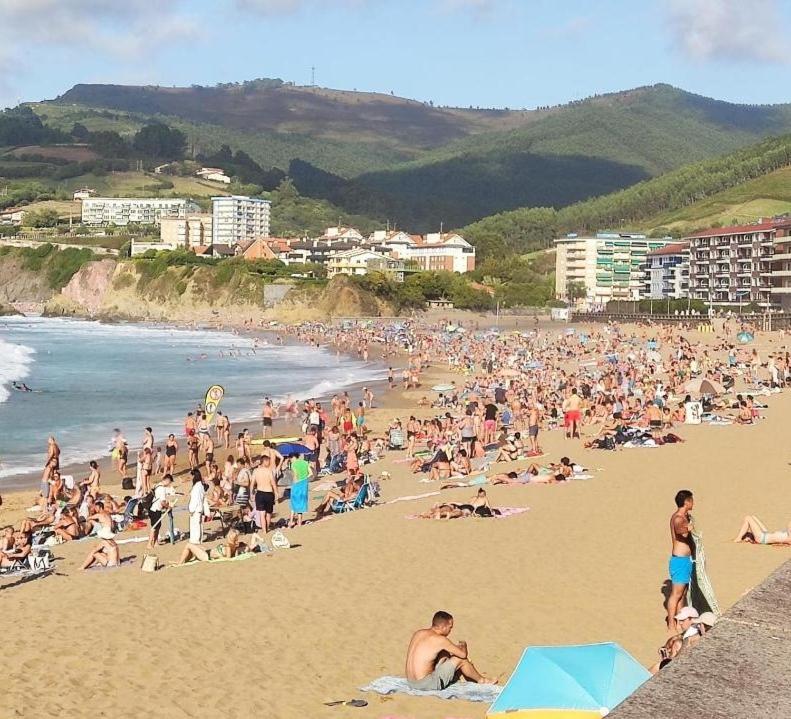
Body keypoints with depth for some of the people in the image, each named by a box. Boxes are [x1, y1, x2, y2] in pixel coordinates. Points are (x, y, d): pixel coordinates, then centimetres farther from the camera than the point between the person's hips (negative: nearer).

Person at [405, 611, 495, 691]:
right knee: (461, 659, 4)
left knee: (445, 654, 24)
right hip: (426, 684, -8)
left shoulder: (418, 633, 7)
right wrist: (463, 646, 17)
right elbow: (463, 654, -7)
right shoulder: (440, 639, -16)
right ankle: (481, 680, 29)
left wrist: (455, 647, 26)